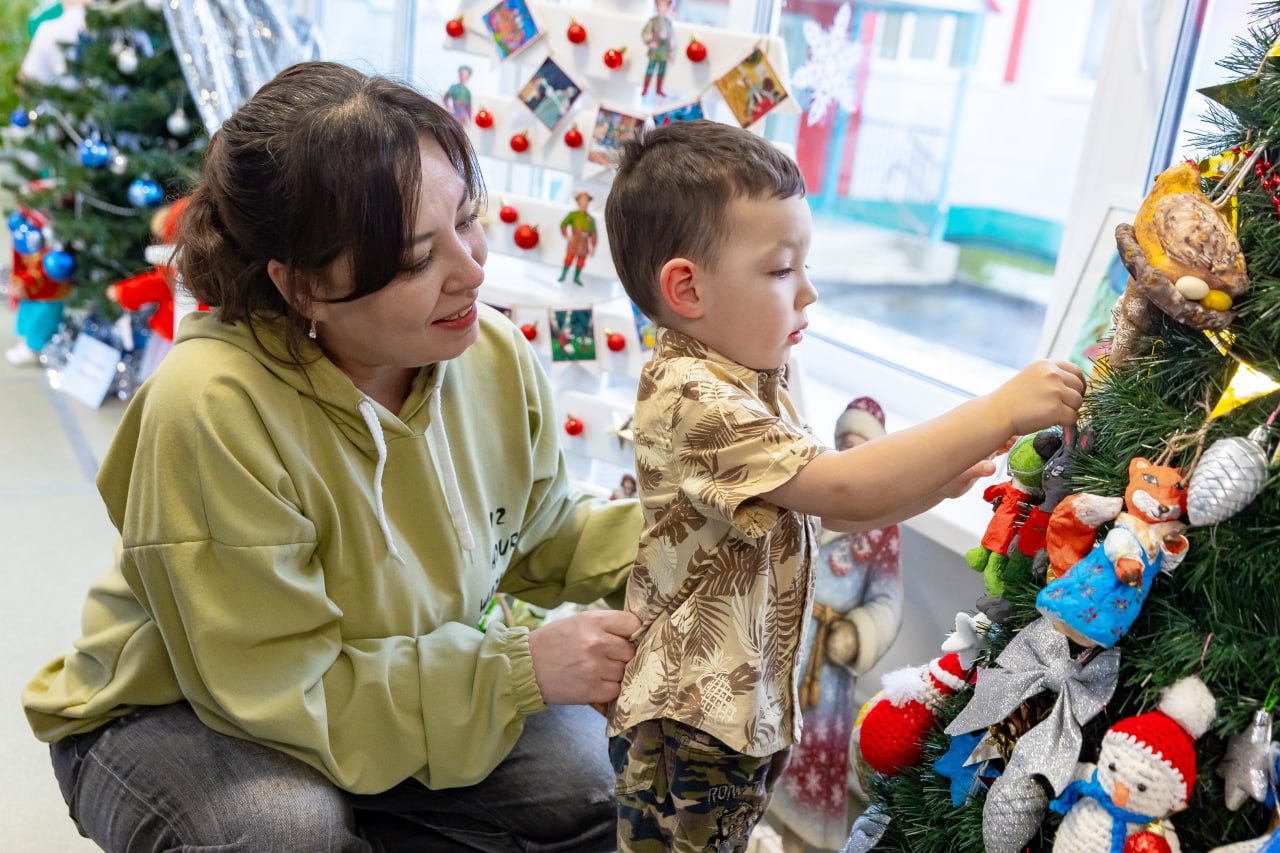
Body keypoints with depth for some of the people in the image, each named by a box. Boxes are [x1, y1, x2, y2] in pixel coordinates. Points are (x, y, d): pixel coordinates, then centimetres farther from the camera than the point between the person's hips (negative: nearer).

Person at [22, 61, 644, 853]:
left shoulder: (498, 356, -13)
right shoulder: (212, 408, -33)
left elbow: (540, 537, 3)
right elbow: (278, 689, -27)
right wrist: (517, 670, -29)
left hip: (405, 680, 5)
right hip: (172, 719, -5)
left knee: (581, 767, -15)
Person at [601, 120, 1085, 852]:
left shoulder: (755, 380, 8)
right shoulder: (692, 400, -24)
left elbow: (829, 509, 15)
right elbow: (847, 489, -30)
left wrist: (934, 482, -2)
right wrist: (1000, 412, -27)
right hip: (689, 727, -9)